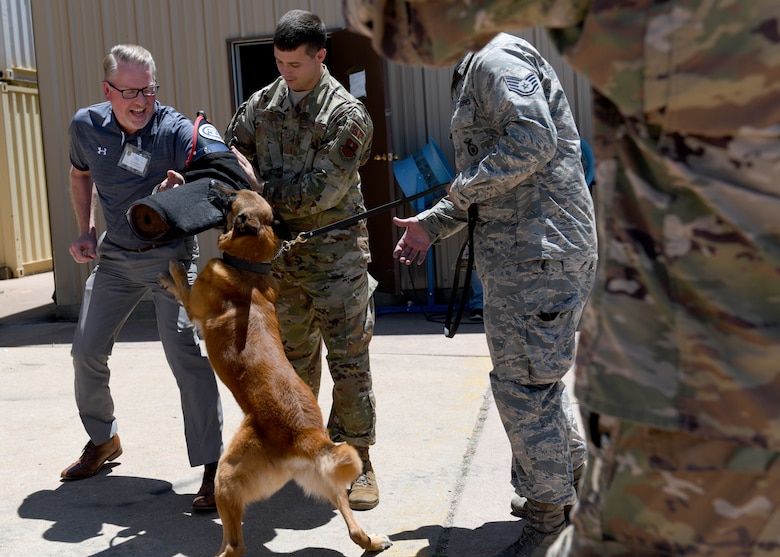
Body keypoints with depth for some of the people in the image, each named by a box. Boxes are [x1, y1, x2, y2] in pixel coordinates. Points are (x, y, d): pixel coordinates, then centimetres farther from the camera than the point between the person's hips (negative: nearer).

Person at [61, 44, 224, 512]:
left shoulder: (175, 131, -20)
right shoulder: (86, 126, -3)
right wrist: (86, 230, 8)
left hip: (169, 255, -5)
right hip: (114, 256, 6)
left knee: (186, 351, -18)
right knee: (87, 351, 11)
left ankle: (212, 465, -9)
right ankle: (103, 440, 37)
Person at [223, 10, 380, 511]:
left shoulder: (346, 114, -11)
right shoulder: (262, 104, 6)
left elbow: (321, 191, -18)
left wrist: (260, 186, -13)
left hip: (335, 249, -5)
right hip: (280, 249, 5)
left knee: (349, 358, -3)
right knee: (293, 357, 16)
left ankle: (356, 460, 8)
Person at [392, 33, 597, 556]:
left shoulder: (497, 58, -10)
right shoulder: (475, 72, 23)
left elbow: (533, 143, -25)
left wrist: (463, 187, -13)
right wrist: (433, 223, 19)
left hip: (536, 253, -11)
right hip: (524, 252, 11)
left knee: (522, 382, -5)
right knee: (535, 372, 20)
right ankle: (571, 480, 35)